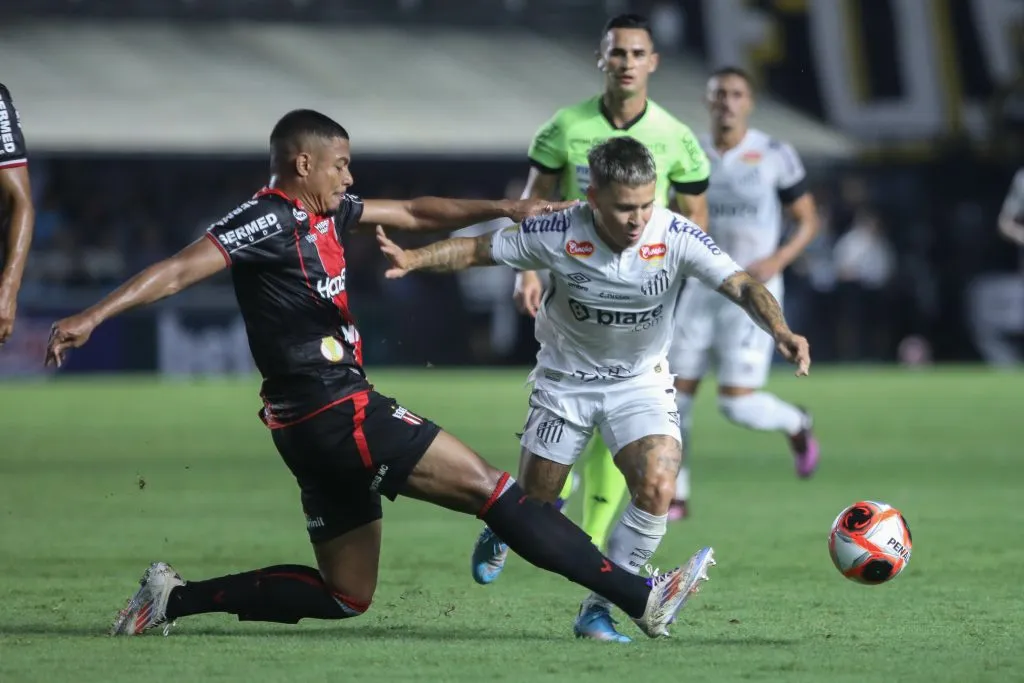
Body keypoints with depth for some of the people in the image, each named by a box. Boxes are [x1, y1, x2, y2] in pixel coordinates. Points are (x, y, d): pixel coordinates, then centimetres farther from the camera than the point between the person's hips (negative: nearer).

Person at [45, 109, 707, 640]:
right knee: (489, 486, -9)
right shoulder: (268, 220, -13)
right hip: (335, 411, -10)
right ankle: (639, 597, -11)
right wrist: (92, 318, -29)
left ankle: (176, 597, 12)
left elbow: (414, 213, 24)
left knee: (345, 596, 14)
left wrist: (503, 209, 19)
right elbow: (182, 268, -20)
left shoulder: (326, 212, 15)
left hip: (322, 425, 10)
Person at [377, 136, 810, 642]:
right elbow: (477, 250, -13)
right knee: (534, 503, 8)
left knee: (657, 488, -22)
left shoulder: (675, 236, -24)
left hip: (641, 381, 0)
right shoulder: (558, 234, -24)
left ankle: (597, 609, -5)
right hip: (565, 379, 0)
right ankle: (500, 528, 49)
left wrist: (781, 332, -47)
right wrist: (413, 259, -28)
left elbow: (742, 286, -29)